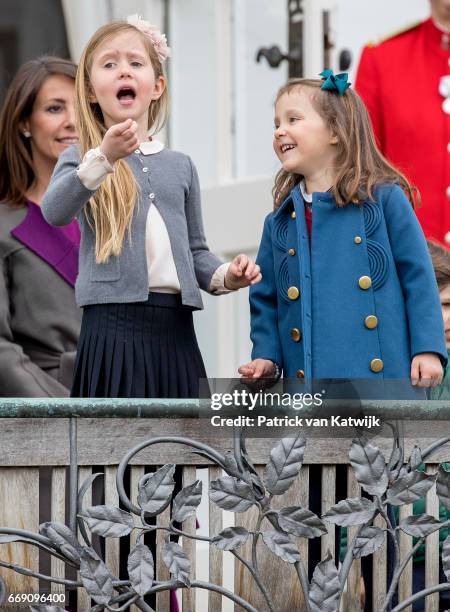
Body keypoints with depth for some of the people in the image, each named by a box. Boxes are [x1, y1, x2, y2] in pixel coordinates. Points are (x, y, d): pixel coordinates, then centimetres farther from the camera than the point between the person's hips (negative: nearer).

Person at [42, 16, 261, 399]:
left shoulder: (180, 166, 16)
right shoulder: (81, 159, 3)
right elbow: (55, 211, -19)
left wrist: (224, 276, 0)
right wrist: (104, 158, -34)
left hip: (175, 326, 4)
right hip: (114, 324, -4)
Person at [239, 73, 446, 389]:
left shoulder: (385, 199, 0)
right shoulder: (279, 223, 12)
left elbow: (418, 277, -1)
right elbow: (266, 299, 18)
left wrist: (428, 349, -8)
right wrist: (266, 356, 4)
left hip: (383, 376, -4)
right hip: (309, 387, 4)